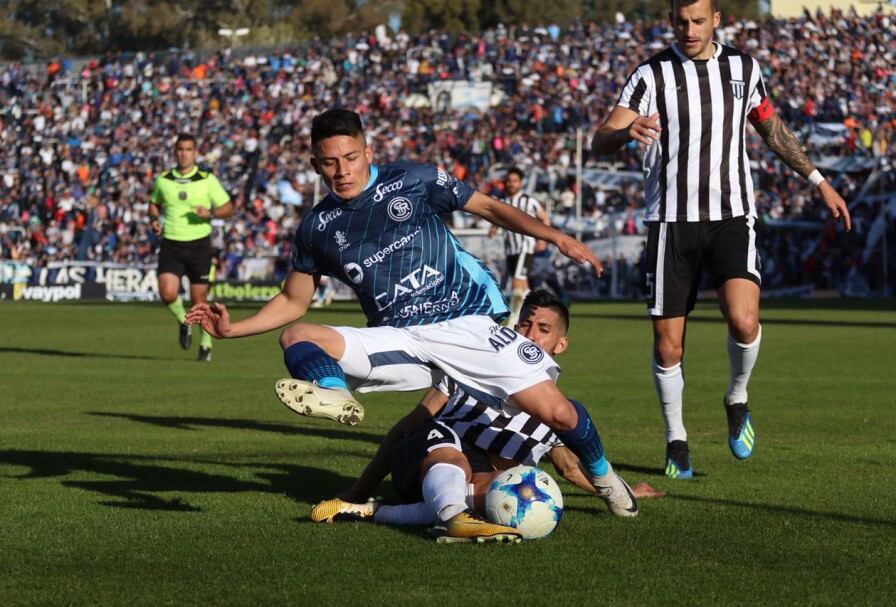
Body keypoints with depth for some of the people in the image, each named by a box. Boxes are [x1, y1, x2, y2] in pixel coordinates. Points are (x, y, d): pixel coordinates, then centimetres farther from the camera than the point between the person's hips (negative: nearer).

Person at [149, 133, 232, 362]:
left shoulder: (207, 180, -2)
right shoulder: (163, 180, 4)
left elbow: (228, 208, 2)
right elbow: (154, 204, 22)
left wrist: (210, 213, -18)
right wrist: (155, 220, 1)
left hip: (199, 244, -1)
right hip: (171, 245, 1)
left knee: (199, 299, 3)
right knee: (167, 294, -16)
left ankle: (206, 344, 24)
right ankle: (183, 321, 16)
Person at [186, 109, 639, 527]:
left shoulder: (412, 180, 0)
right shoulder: (317, 228, 8)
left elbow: (488, 207, 6)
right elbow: (292, 301, 19)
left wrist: (555, 237, -6)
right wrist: (231, 329, 5)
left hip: (466, 324, -3)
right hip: (398, 340, 3)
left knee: (556, 413, -14)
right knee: (296, 337, -19)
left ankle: (600, 473, 18)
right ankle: (337, 397, -52)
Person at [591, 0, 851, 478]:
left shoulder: (743, 67, 7)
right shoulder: (652, 74, -4)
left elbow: (771, 128, 24)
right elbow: (601, 142, -14)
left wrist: (818, 181, 23)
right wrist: (627, 132, -38)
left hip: (732, 216, 1)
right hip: (671, 220, -1)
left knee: (743, 320, -21)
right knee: (668, 343, 0)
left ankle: (737, 399, 8)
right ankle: (676, 440, 21)